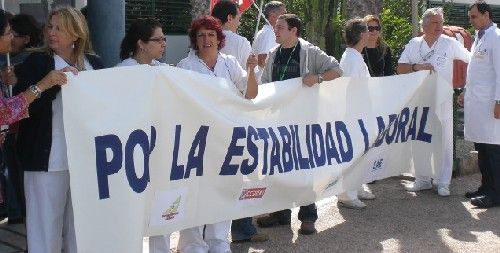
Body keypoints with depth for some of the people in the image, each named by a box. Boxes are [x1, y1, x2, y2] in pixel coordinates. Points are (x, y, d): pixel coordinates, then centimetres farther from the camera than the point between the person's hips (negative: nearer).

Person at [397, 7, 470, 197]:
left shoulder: (450, 44, -2)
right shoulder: (413, 44, 4)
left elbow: (471, 60, 5)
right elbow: (400, 69, 1)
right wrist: (416, 67, -15)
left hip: (442, 101, -2)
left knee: (445, 142, 0)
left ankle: (443, 183, 9)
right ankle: (422, 180, 21)